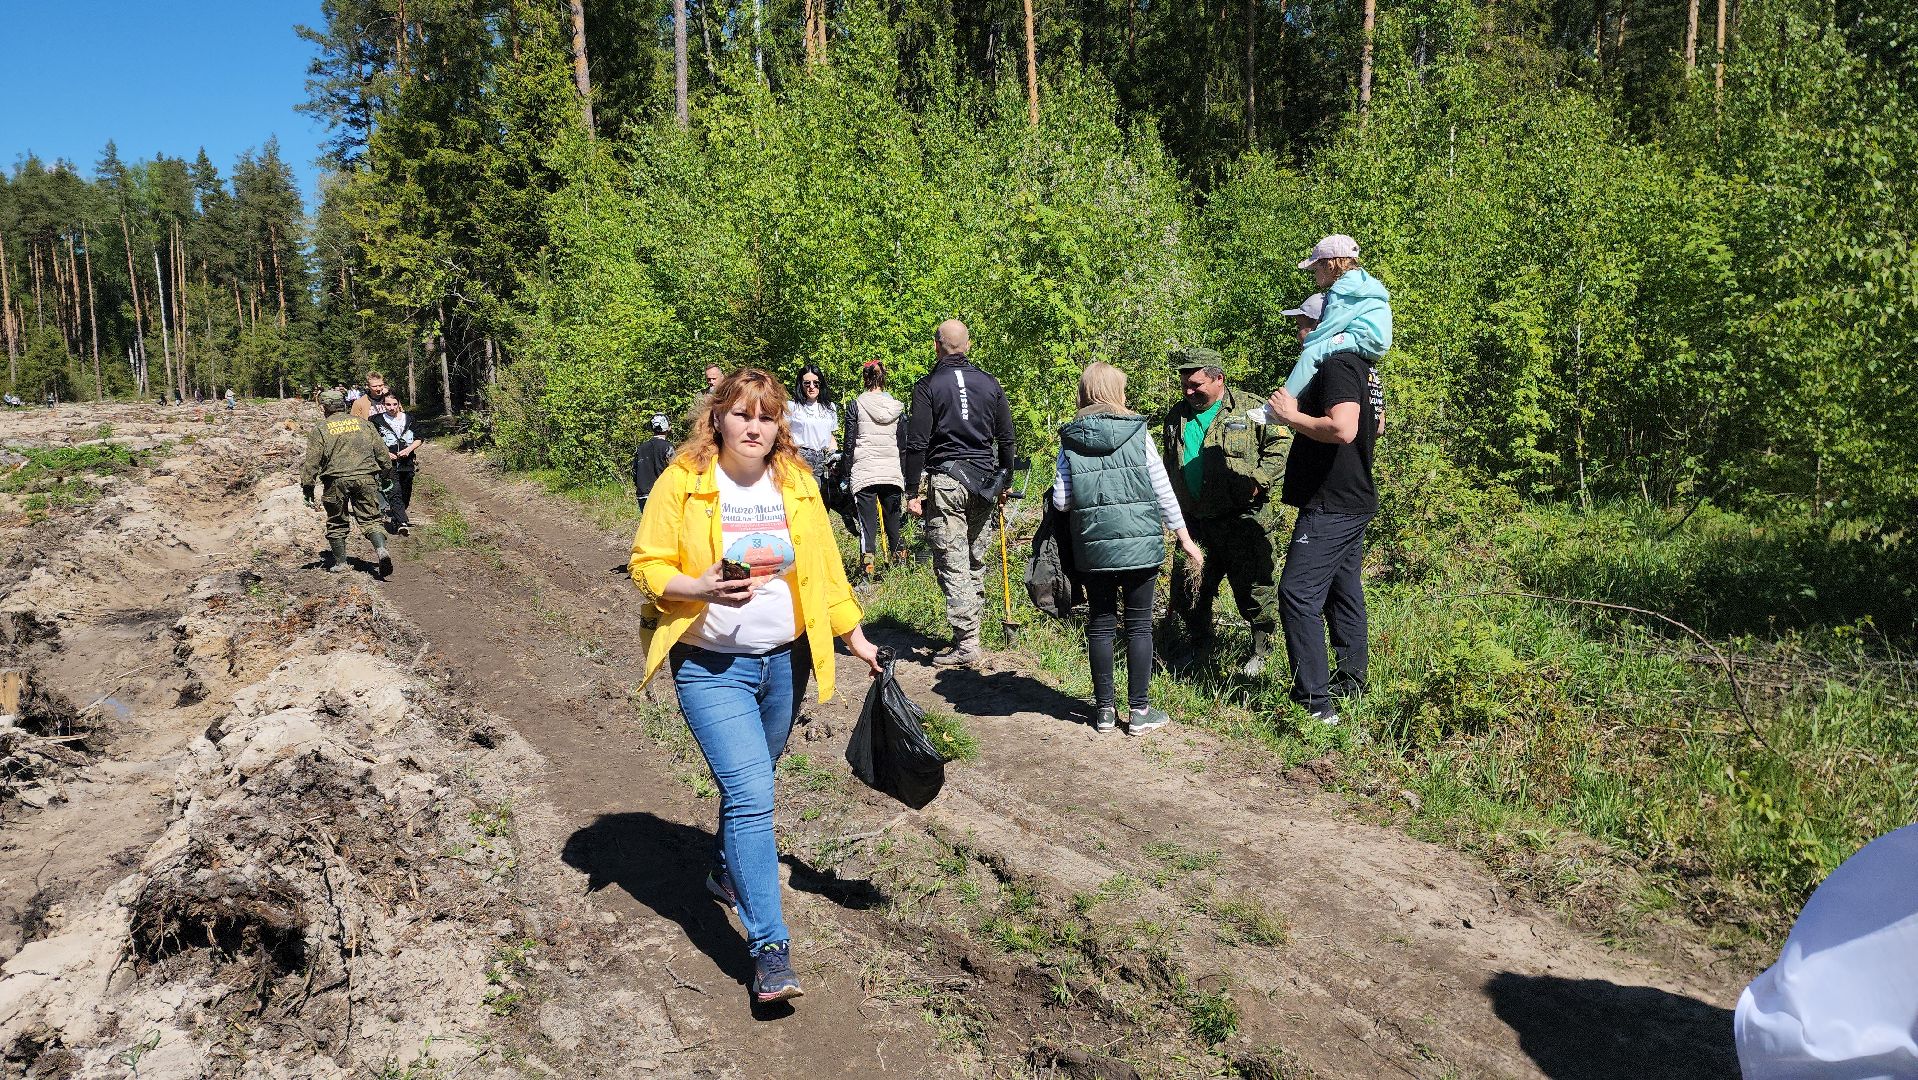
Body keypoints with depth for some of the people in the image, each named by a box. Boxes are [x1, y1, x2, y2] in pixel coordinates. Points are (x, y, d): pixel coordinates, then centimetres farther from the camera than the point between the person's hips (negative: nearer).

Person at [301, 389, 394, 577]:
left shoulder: (320, 429, 3)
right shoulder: (363, 423, 12)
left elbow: (312, 461, -1)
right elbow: (382, 452, 13)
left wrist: (307, 487, 4)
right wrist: (386, 472, 25)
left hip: (336, 481, -2)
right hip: (366, 478, 2)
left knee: (337, 523, 12)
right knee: (370, 519, 6)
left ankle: (340, 562, 17)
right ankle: (381, 550, -18)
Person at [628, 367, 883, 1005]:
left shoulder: (796, 484, 4)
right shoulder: (681, 481, -8)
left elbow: (824, 567, 11)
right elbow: (648, 567, -6)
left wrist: (855, 637, 12)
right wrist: (700, 587, -25)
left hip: (783, 662, 5)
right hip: (710, 666, -4)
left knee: (749, 785, 19)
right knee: (750, 792, -14)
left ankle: (729, 872, 48)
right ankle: (770, 948, -9)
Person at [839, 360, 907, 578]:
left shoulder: (856, 405, -3)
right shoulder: (896, 405, 6)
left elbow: (850, 443, -3)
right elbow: (903, 442, 11)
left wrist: (846, 474, 4)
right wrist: (905, 474, 19)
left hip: (864, 472, -3)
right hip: (892, 471, 3)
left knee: (867, 521, -3)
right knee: (892, 519, 14)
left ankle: (868, 564, -9)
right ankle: (899, 556, 19)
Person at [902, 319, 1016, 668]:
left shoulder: (928, 387, -4)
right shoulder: (990, 384, 9)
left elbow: (916, 444, -8)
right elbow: (1006, 439, 13)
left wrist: (912, 492, -3)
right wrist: (1005, 482, 23)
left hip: (946, 481, -5)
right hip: (984, 481, 5)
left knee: (952, 564, -4)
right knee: (975, 563, 13)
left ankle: (965, 645, -8)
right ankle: (969, 634, 19)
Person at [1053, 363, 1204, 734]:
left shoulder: (1070, 440, 1)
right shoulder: (1138, 433, -2)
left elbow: (1060, 501, -2)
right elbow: (1163, 489, -1)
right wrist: (1184, 537, 7)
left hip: (1093, 547, 2)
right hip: (1139, 544, -1)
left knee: (1100, 625, 11)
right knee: (1139, 625, 7)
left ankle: (1105, 709, 17)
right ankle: (1138, 710, 10)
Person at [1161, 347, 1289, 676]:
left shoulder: (1250, 409, -2)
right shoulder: (1176, 417, 14)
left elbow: (1280, 446, -4)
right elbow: (1168, 467, 26)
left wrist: (1258, 481, -16)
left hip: (1243, 520, -5)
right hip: (1194, 523, 5)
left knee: (1254, 587, 1)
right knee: (1188, 587, 8)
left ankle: (1260, 651, 18)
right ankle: (1200, 644, 28)